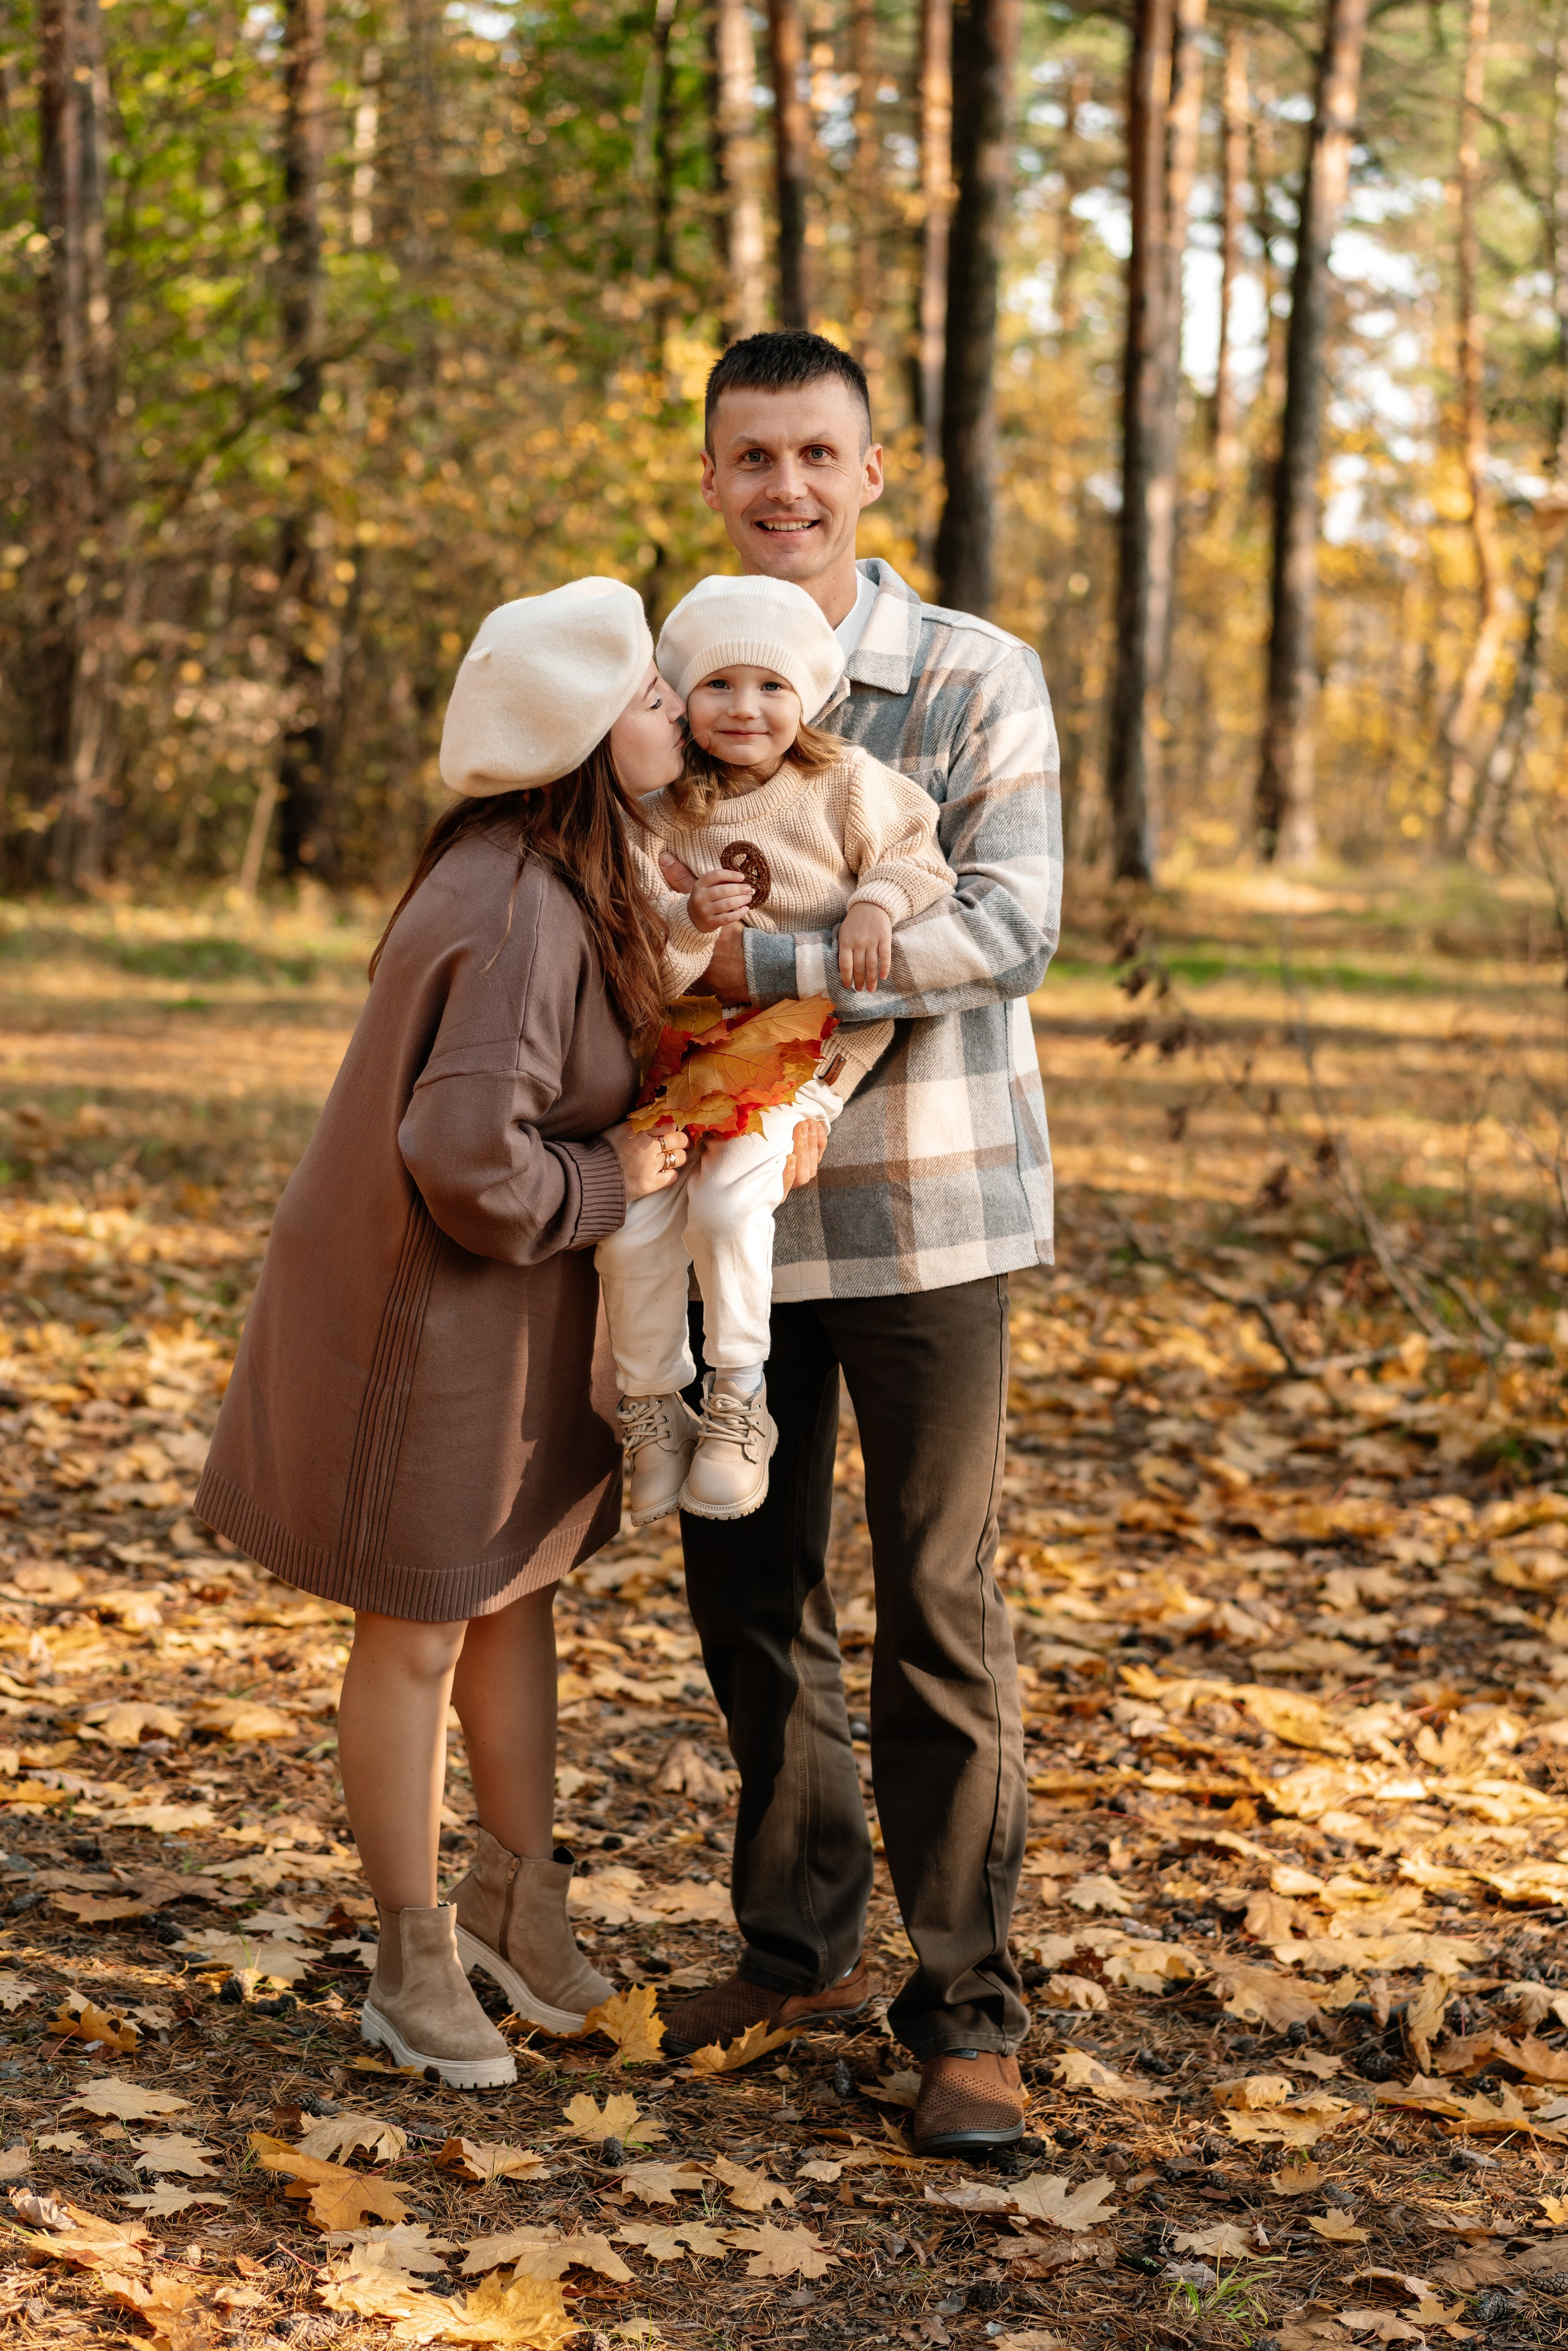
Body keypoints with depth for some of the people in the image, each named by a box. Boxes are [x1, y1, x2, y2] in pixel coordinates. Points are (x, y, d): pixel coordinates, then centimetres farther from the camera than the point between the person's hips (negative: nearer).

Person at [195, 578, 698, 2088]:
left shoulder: (565, 882, 3)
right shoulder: (519, 916, -28)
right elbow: (469, 1157, -34)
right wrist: (610, 1181, -18)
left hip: (512, 1307, 10)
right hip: (428, 1318, -10)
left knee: (516, 1597, 21)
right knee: (418, 1633, 6)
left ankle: (514, 1896, 39)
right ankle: (413, 1968, 23)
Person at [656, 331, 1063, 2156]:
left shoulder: (977, 682, -6)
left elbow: (1008, 927, -17)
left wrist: (768, 962, -23)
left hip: (922, 1202, -4)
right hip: (733, 1203, 4)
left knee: (937, 1614, -1)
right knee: (746, 1590, 13)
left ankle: (967, 2015, 11)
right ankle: (797, 1947, 31)